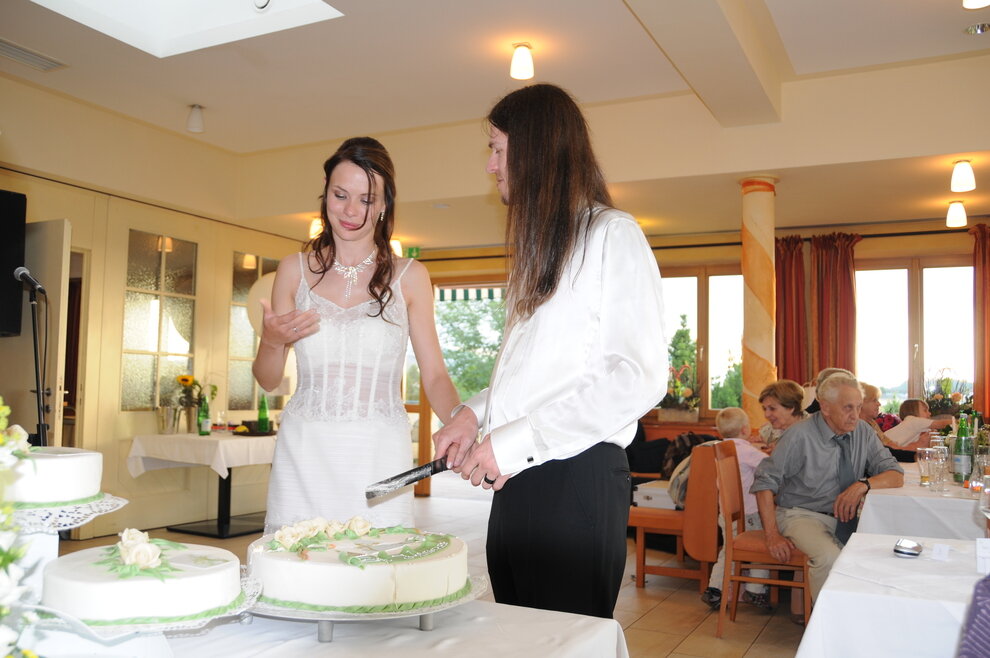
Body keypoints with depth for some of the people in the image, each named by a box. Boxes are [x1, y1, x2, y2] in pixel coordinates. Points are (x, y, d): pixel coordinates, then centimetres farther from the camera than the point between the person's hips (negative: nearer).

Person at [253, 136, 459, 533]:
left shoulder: (409, 277, 4)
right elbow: (268, 380, 12)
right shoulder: (295, 270, 7)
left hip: (379, 456, -1)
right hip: (303, 455, 1)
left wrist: (460, 427, -17)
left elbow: (434, 375, 2)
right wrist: (272, 341, -8)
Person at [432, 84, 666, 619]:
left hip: (578, 479, -8)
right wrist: (476, 413, 5)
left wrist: (514, 441, -18)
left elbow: (638, 378, -16)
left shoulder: (612, 234, -6)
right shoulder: (538, 246, 21)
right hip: (517, 480, 8)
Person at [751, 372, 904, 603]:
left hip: (844, 518, 5)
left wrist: (863, 485, -22)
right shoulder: (800, 436, -13)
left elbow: (896, 476, 1)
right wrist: (772, 535, -19)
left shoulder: (863, 432, 1)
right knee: (829, 557, -32)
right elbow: (764, 482, -12)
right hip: (802, 515, -5)